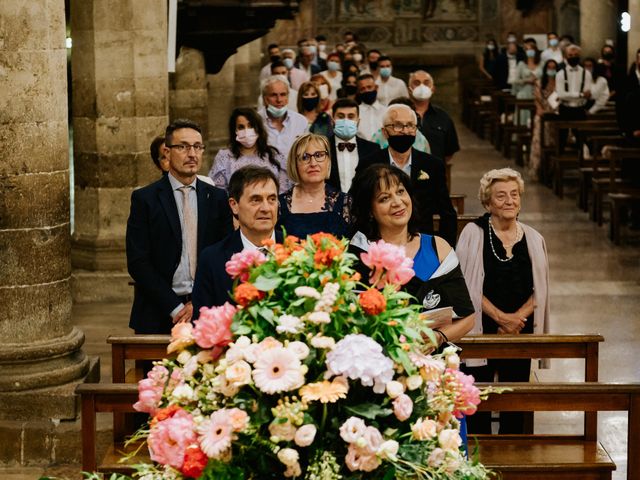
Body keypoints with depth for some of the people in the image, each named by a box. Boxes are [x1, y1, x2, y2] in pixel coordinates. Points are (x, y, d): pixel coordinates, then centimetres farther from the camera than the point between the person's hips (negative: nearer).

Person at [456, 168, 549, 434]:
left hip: (521, 333, 3)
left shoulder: (533, 239, 7)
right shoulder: (473, 234, -4)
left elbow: (539, 290, 6)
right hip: (481, 331, -3)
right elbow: (467, 286, -9)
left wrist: (517, 318, -10)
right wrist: (501, 317, -15)